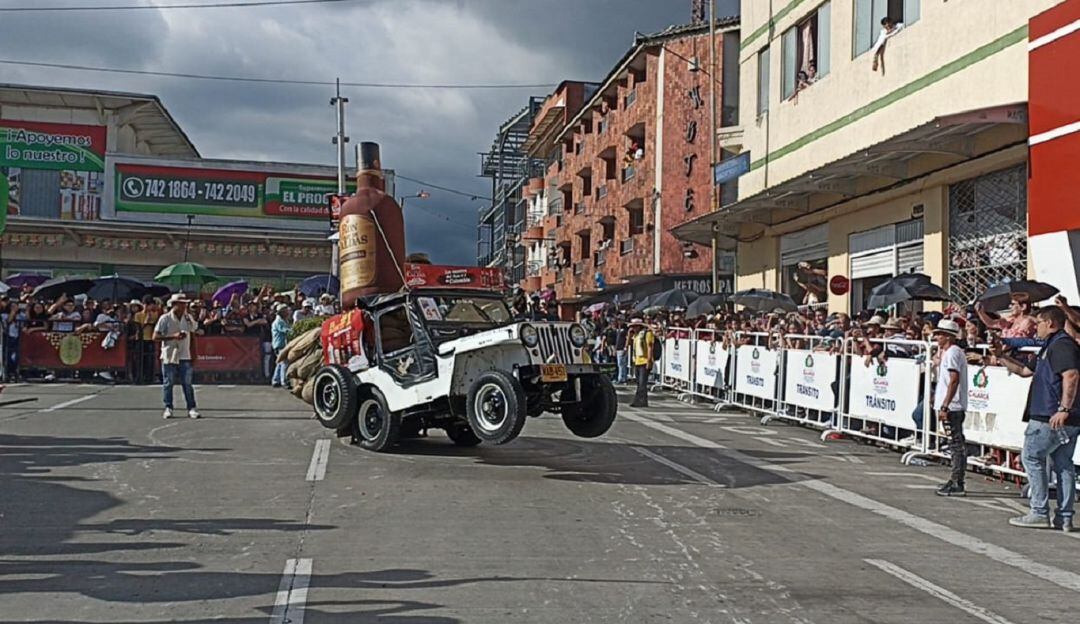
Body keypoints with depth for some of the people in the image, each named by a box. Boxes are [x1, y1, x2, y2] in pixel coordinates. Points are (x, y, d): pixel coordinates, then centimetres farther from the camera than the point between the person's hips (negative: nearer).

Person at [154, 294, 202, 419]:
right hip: (169, 356, -3)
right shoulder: (165, 318, -6)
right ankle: (168, 408, 12)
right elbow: (155, 337, -10)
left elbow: (195, 330, 23)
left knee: (187, 383, 0)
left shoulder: (188, 318, 8)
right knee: (168, 383, 3)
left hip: (184, 357, 3)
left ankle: (192, 408, 2)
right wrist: (173, 336, -19)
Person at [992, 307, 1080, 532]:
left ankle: (1040, 514, -2)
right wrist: (1001, 357, 25)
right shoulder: (1053, 345, 21)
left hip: (1050, 418, -10)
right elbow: (1025, 370, 30)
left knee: (1032, 458, -1)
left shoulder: (1061, 344, -12)